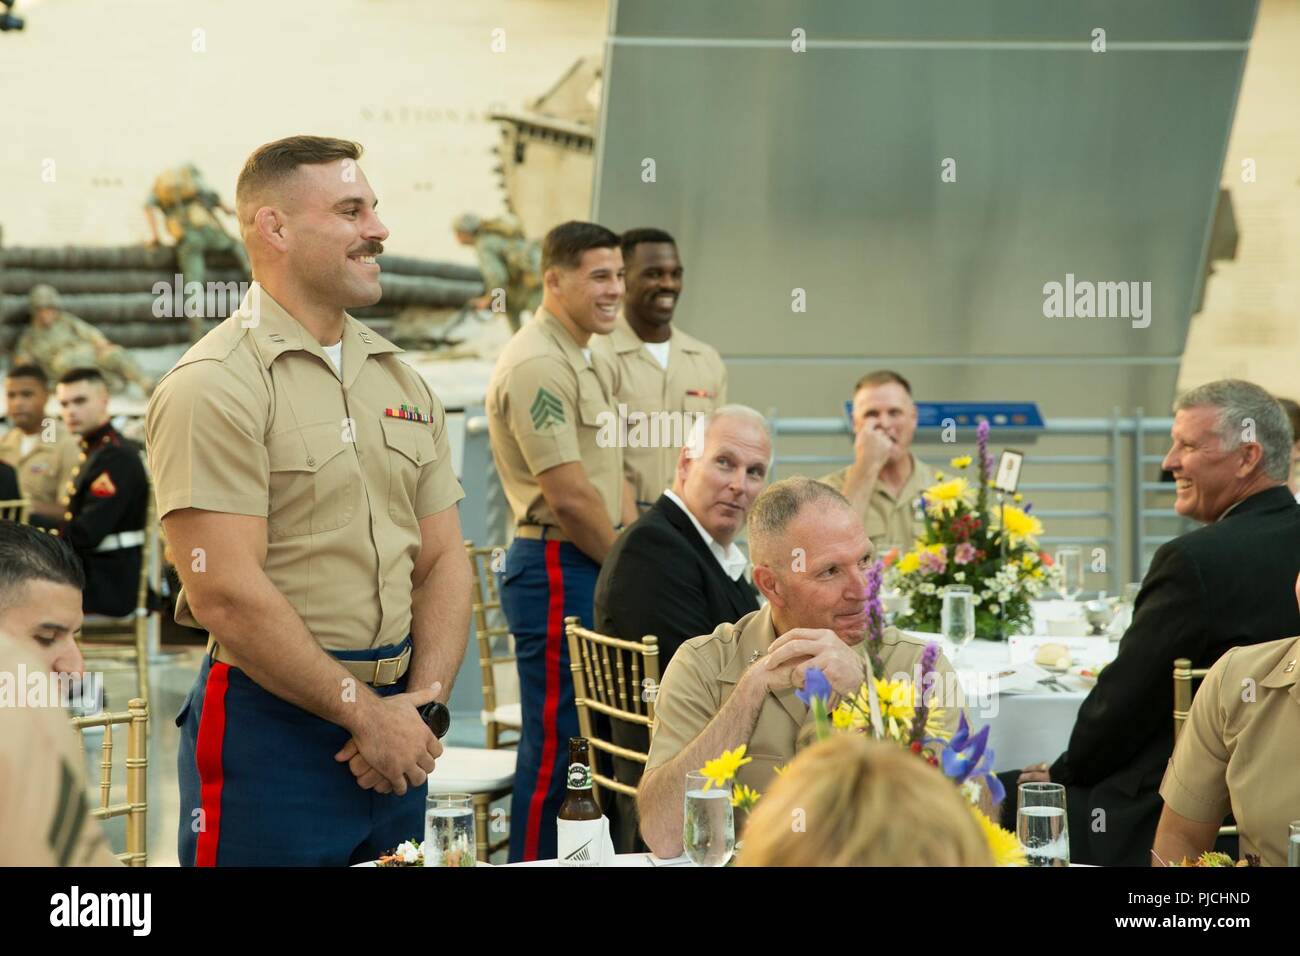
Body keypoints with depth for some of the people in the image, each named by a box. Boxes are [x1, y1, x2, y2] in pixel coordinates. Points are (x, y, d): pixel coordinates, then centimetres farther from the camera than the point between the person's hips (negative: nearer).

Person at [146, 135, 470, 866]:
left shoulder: (404, 382, 12)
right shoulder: (214, 386, -11)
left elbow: (444, 561, 11)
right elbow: (226, 593, -17)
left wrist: (423, 701, -4)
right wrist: (364, 712, -13)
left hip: (394, 728, 7)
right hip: (270, 726, -6)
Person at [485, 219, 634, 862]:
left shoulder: (595, 357, 14)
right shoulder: (537, 364, -17)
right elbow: (569, 498, -20)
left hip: (598, 568, 10)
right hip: (556, 569, -10)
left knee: (586, 738, 15)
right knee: (555, 744, -3)